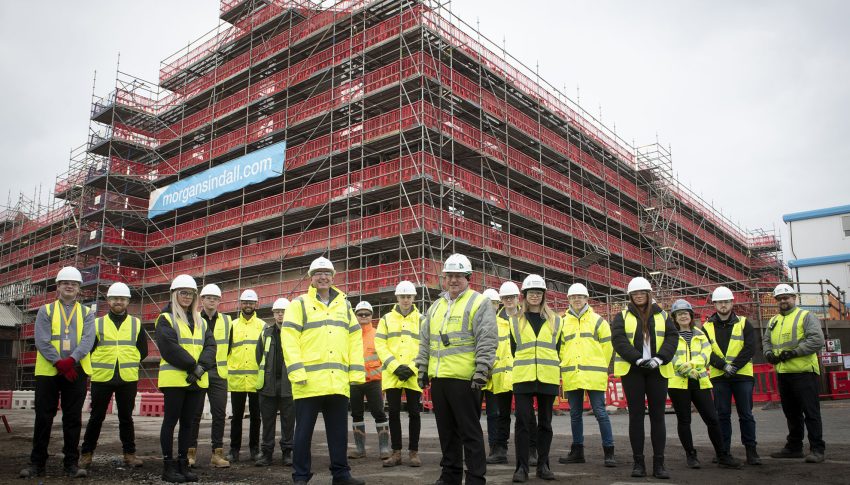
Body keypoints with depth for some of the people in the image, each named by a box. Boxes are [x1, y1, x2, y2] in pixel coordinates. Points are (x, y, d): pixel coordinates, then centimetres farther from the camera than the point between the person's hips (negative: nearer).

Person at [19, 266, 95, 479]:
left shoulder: (87, 313, 9)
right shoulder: (45, 311, 7)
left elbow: (88, 340, -5)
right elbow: (42, 341, -5)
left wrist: (71, 360, -20)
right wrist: (58, 362, -17)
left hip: (76, 372, 1)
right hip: (48, 371, 0)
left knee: (73, 418, 4)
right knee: (43, 418, 4)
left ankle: (71, 463, 10)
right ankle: (37, 463, 14)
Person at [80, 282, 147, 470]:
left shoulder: (136, 324, 6)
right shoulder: (97, 323, 4)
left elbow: (143, 351, 10)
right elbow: (88, 349, 7)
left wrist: (128, 364, 5)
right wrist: (97, 366, 3)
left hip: (128, 379, 1)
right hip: (101, 378, 0)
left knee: (126, 417, 8)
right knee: (96, 417, 7)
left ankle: (129, 453, 16)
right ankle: (86, 453, 20)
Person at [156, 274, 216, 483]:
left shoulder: (200, 321, 17)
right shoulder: (166, 319, 0)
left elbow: (210, 346, 6)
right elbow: (169, 348, -13)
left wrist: (201, 367, -12)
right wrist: (193, 366, -17)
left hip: (197, 380, 5)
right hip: (174, 379, -5)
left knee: (188, 422, 9)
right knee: (171, 420, 1)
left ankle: (183, 463, 16)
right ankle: (168, 465, 7)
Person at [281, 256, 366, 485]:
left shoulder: (344, 305, 16)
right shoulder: (299, 304, 2)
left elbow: (354, 340, 13)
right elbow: (289, 338, -7)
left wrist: (356, 372, 4)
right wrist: (297, 372, -16)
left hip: (338, 382, 4)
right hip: (309, 381, -4)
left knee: (339, 431, 11)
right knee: (304, 431, 5)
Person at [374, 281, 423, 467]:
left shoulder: (421, 320, 7)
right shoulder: (386, 319, 9)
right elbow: (380, 345, 1)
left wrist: (412, 368, -12)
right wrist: (395, 366, -11)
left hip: (414, 375, -1)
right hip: (392, 375, 1)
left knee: (413, 413, 3)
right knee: (394, 413, 5)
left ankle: (413, 452, 13)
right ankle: (396, 452, 14)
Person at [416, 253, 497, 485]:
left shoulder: (479, 303, -3)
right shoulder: (435, 307, 18)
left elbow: (487, 341, -10)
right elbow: (425, 342, 21)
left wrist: (481, 372, -16)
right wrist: (422, 368, 15)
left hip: (464, 379, -7)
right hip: (438, 378, 7)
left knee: (470, 431, 0)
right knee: (446, 431, 15)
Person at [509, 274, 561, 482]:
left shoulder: (554, 320, 10)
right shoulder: (516, 321, 8)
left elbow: (557, 349, 14)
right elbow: (514, 349, 13)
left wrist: (550, 367, 10)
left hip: (548, 378, 1)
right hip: (523, 377, -1)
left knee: (545, 422, 8)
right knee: (523, 422, -4)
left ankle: (543, 465, 18)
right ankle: (522, 467, 2)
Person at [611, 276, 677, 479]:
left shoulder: (662, 315, 12)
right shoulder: (622, 316, 7)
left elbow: (672, 337, 1)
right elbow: (618, 340, -6)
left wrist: (659, 358, -15)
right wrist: (639, 359, -18)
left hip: (657, 370, 1)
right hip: (631, 370, -1)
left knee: (657, 415, 2)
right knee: (636, 415, 1)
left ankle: (659, 463, 7)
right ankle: (638, 462, 7)